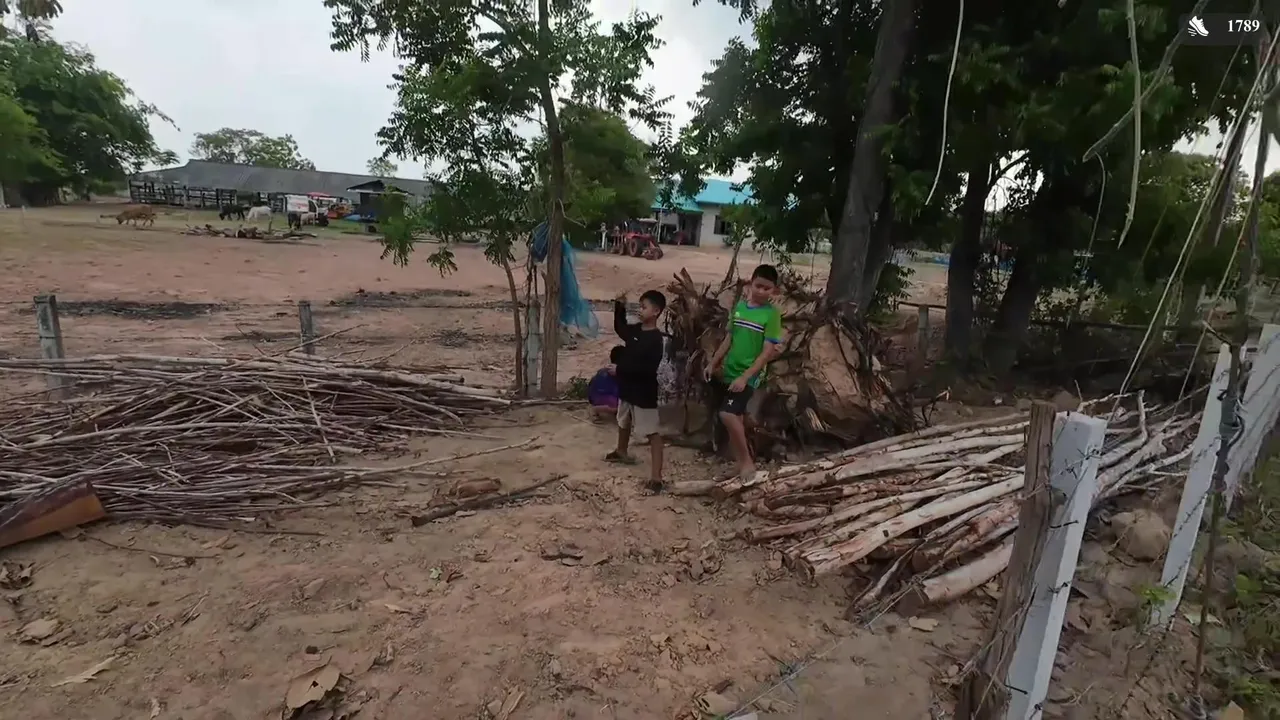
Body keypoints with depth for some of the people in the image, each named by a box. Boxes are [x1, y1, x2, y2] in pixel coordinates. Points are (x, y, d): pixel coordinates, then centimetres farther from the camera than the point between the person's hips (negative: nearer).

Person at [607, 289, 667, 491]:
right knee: (624, 422, 30)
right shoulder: (635, 329, 2)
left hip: (644, 393, -9)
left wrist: (620, 368, -24)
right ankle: (621, 451, 55)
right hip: (627, 387, 9)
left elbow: (647, 368, -30)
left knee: (652, 433, -6)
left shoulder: (655, 339, -22)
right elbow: (620, 329, 24)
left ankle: (656, 475, -8)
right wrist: (620, 306, 9)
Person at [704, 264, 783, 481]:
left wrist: (744, 377, -21)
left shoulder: (772, 315, -11)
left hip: (748, 376, -6)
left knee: (727, 414, -20)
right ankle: (741, 463, 24)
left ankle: (747, 462, -3)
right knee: (735, 418, 11)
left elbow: (767, 353, -14)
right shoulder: (739, 306, 6)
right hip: (729, 372, 6)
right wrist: (713, 363, 12)